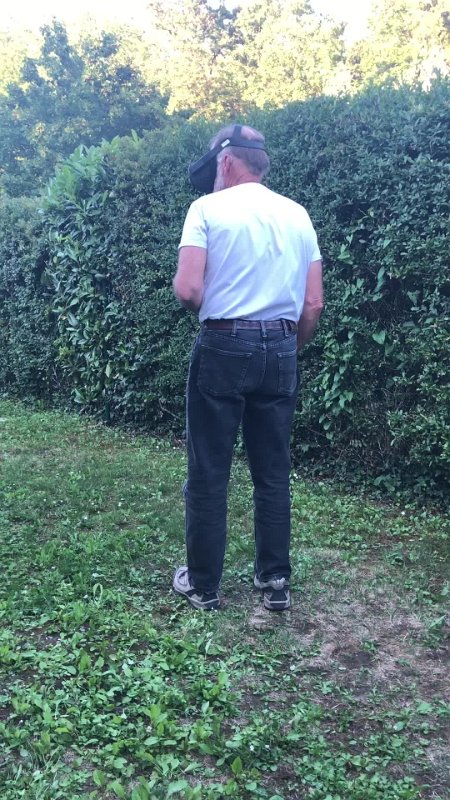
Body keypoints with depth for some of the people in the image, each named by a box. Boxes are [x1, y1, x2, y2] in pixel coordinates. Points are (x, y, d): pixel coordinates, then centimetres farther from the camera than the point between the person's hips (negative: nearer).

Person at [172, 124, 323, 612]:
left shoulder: (208, 208, -4)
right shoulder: (297, 215, 10)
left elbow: (187, 291, -15)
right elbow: (313, 305, 7)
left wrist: (206, 307, 6)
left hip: (224, 347, -4)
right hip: (280, 349, 5)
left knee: (208, 474, 6)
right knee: (273, 474, 12)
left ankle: (203, 585, 16)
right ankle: (275, 581, 21)